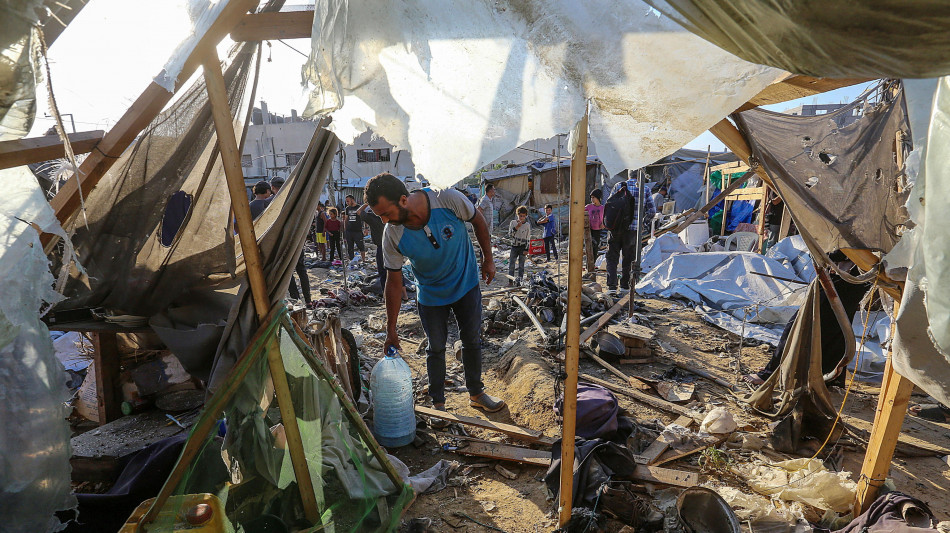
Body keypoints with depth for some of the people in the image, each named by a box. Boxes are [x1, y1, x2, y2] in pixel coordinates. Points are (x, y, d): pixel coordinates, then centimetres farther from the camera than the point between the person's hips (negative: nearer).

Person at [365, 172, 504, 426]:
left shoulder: (449, 200, -31)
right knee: (436, 348, 6)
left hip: (466, 284, 1)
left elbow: (478, 221, -9)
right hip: (431, 296, 0)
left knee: (472, 341, 13)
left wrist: (488, 259, -2)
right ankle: (438, 403, 27)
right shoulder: (392, 235, -25)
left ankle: (476, 393, 34)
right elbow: (394, 282, -14)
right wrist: (391, 330, -10)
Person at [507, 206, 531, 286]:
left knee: (521, 265, 0)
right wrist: (517, 227, -17)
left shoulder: (527, 225, 2)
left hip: (522, 247, 0)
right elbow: (510, 233, -5)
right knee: (511, 264, -2)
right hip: (514, 246, 1)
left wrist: (526, 249, -3)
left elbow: (528, 238, 3)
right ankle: (510, 281, 2)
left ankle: (519, 280, 6)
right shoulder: (513, 222, 3)